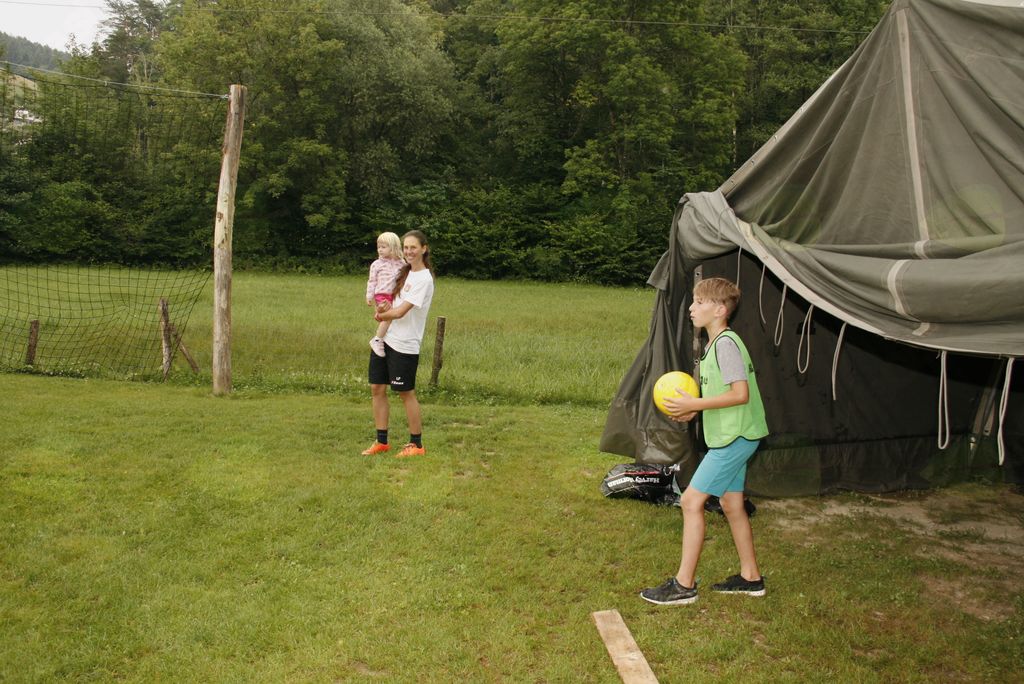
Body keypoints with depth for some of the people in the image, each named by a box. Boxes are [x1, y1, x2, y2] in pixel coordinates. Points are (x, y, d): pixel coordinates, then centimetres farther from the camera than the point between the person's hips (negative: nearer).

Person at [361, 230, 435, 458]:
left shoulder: (424, 279, -15)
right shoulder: (404, 272, 11)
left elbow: (400, 312, -19)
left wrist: (381, 315, -4)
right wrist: (382, 308, -4)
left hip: (405, 345, -8)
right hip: (385, 338, 8)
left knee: (406, 393, 1)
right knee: (377, 388, 9)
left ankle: (416, 444, 15)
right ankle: (381, 441, 20)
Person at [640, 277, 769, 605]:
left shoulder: (726, 343, -18)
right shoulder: (716, 343, 14)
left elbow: (740, 394, -25)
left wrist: (694, 404, -21)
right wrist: (694, 410, 5)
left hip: (734, 437, -10)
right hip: (733, 437, 10)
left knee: (691, 501, -8)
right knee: (732, 504, 17)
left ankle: (684, 585, -1)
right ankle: (750, 578, 29)